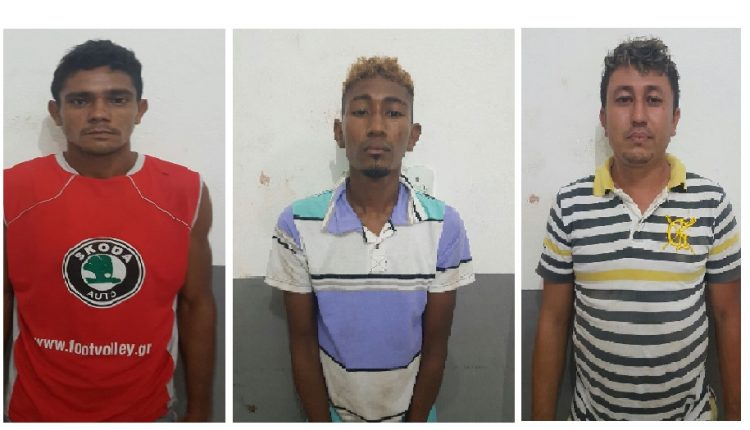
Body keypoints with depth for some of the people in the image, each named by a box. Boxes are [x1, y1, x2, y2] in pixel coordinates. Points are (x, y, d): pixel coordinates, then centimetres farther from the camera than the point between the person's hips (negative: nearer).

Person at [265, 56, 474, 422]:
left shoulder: (444, 226, -15)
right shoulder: (298, 224, -16)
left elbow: (435, 347, -8)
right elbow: (302, 345, -9)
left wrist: (416, 421, -6)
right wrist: (321, 423, -7)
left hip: (412, 410, 1)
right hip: (333, 410, 0)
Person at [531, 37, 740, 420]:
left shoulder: (711, 202, -7)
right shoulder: (569, 206, -9)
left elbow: (728, 316, -1)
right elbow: (553, 319, -4)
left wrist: (734, 414, 1)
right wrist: (542, 420, -4)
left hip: (691, 413, 1)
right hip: (593, 413, 0)